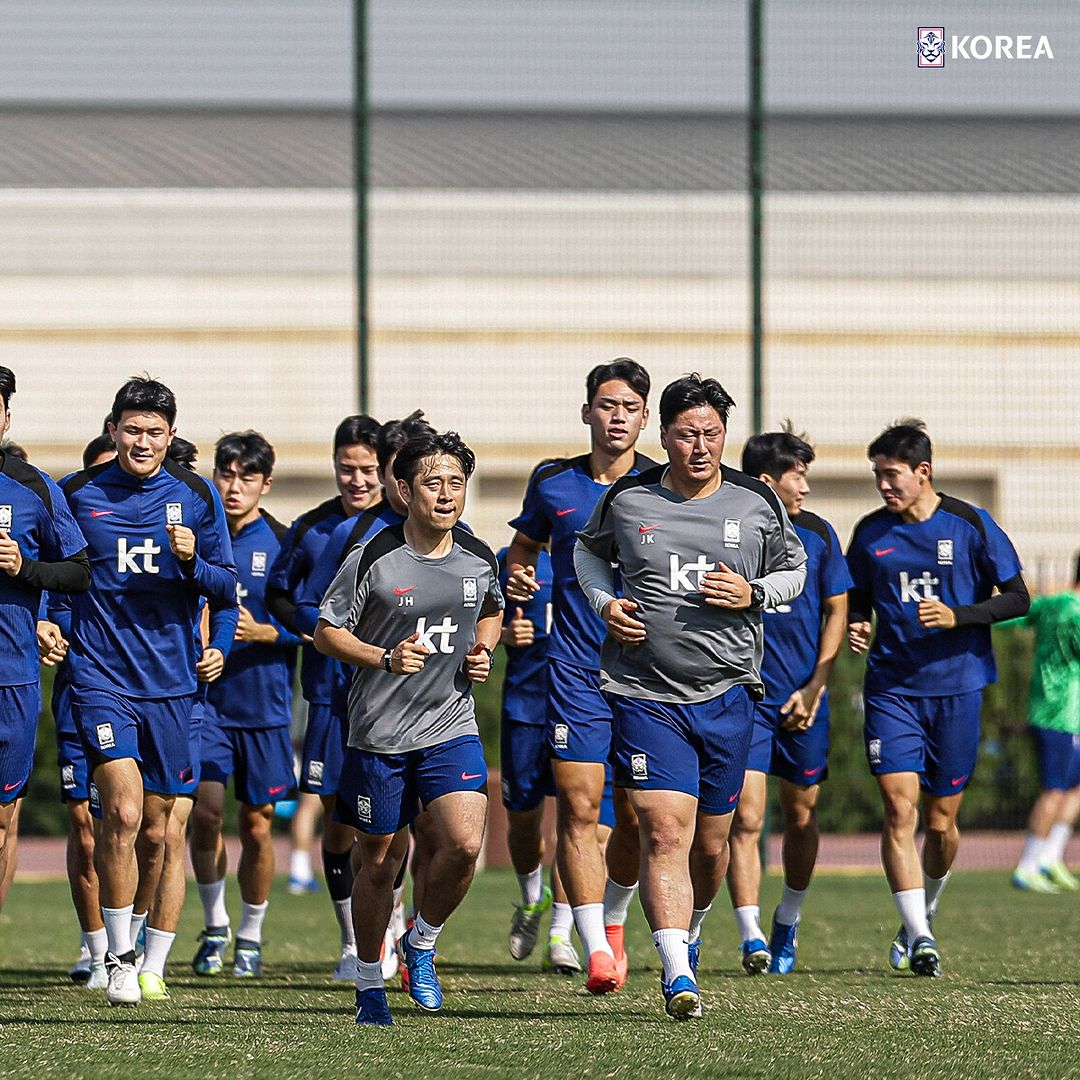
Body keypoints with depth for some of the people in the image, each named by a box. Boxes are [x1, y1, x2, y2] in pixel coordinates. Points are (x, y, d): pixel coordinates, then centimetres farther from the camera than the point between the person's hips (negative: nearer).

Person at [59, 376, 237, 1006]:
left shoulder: (197, 496, 4)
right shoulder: (77, 494, 0)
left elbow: (228, 591, 5)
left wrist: (192, 562, -13)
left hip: (171, 682, 2)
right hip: (101, 677, -2)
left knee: (155, 829, 9)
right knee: (123, 812, -18)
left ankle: (139, 947, 31)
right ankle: (119, 960, -10)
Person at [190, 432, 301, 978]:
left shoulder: (283, 544, 0)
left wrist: (262, 632, -16)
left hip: (264, 702, -1)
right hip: (204, 694, 1)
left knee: (257, 826, 4)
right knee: (206, 810, -13)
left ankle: (250, 937, 22)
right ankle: (214, 928, 7)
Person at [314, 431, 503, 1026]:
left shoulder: (479, 559, 1)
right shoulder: (372, 559, -11)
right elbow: (327, 631, -4)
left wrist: (482, 652, 3)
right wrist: (385, 657, -19)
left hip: (451, 726, 2)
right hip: (378, 733, -2)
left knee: (464, 844, -17)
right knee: (380, 862, 7)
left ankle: (422, 944, 10)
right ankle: (369, 984, 27)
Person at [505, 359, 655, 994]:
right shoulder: (553, 484, 6)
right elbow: (524, 547, 24)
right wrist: (516, 579, 5)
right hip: (576, 672, 0)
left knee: (637, 816, 3)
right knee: (579, 806, -10)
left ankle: (613, 919, 30)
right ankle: (597, 950, -8)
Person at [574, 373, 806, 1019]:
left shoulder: (758, 503, 3)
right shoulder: (627, 500, 2)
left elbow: (794, 570, 16)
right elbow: (589, 549, 21)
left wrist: (753, 594, -5)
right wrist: (604, 603, 2)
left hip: (727, 693, 2)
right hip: (645, 693, -2)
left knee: (711, 842, 10)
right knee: (665, 830, -16)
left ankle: (689, 931, 40)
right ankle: (678, 975, -19)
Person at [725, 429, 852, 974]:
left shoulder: (817, 534, 3)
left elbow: (836, 612, 8)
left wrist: (813, 688, 1)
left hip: (803, 700, 3)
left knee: (802, 816, 10)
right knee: (746, 818, -12)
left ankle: (788, 922, 31)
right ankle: (751, 937, -13)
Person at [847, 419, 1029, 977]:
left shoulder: (972, 526, -3)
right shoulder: (871, 533, 5)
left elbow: (1017, 598, 0)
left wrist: (957, 616, -15)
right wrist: (856, 627, -5)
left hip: (956, 687, -1)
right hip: (891, 687, 1)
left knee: (940, 819, 6)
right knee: (899, 806, -14)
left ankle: (924, 914, 33)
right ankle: (920, 938, -16)